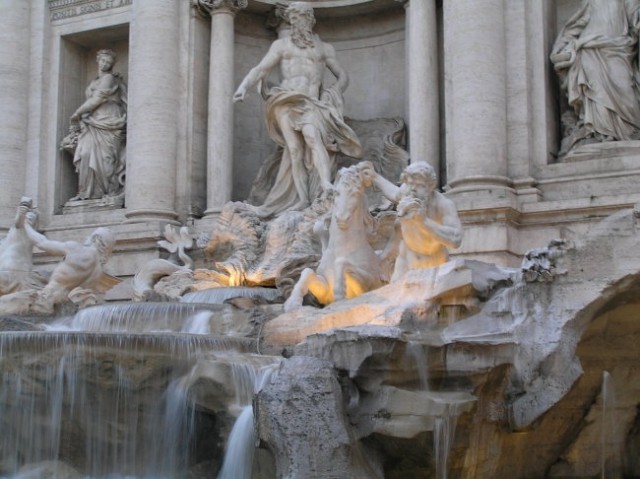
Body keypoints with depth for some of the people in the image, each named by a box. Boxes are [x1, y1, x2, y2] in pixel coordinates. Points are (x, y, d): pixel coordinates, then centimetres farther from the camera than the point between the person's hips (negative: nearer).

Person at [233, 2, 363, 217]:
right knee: (295, 148, -16)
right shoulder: (281, 44, 18)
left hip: (310, 103, 0)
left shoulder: (324, 48, 20)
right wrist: (243, 86, -10)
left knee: (313, 137, -28)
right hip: (286, 101, 0)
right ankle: (302, 200, -19)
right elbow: (260, 69, 9)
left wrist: (331, 96, 4)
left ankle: (326, 186, -43)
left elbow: (342, 76, 22)